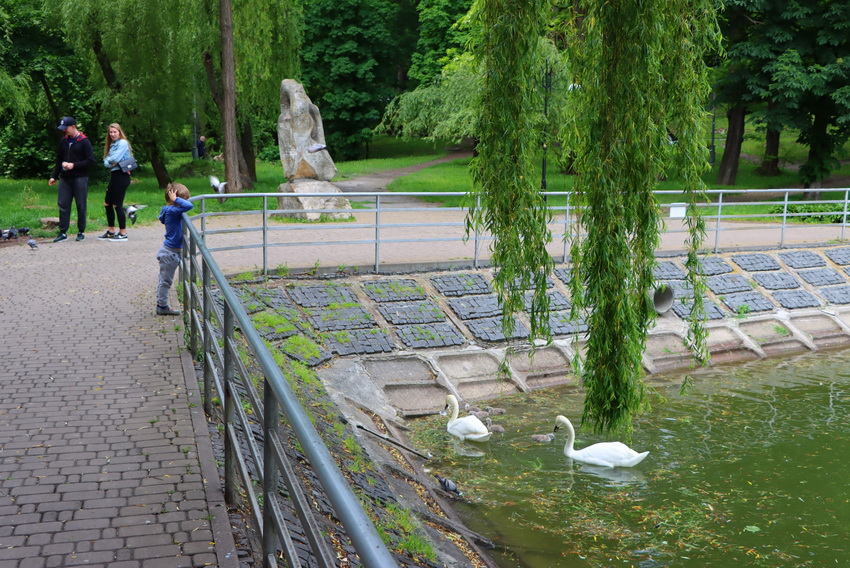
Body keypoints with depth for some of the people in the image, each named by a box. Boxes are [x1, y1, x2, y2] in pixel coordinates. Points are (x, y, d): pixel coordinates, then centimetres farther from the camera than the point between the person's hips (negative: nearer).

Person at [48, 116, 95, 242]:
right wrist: (54, 176, 17)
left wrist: (74, 165, -15)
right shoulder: (63, 141, 13)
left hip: (80, 178, -5)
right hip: (65, 178, 5)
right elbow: (58, 160, 20)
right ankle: (63, 233, 4)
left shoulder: (84, 142, -5)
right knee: (63, 204, 1)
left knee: (81, 206, 1)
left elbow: (91, 161, -10)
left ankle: (81, 232, 11)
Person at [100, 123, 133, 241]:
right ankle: (111, 231, 21)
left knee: (117, 205, -7)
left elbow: (115, 158, -18)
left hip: (121, 176, -9)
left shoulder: (123, 143, -8)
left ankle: (123, 233, -1)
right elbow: (106, 162, 12)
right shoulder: (112, 145, 19)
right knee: (107, 203, 12)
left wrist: (109, 159, 2)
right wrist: (110, 163, -9)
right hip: (114, 175, 9)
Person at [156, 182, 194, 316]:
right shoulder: (173, 211, -23)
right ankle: (163, 306, 10)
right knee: (165, 280, 1)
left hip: (168, 250, 10)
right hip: (170, 252, -10)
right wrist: (176, 199, -27)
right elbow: (189, 206, -36)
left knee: (164, 280, 17)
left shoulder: (170, 210, 6)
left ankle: (161, 305, 27)